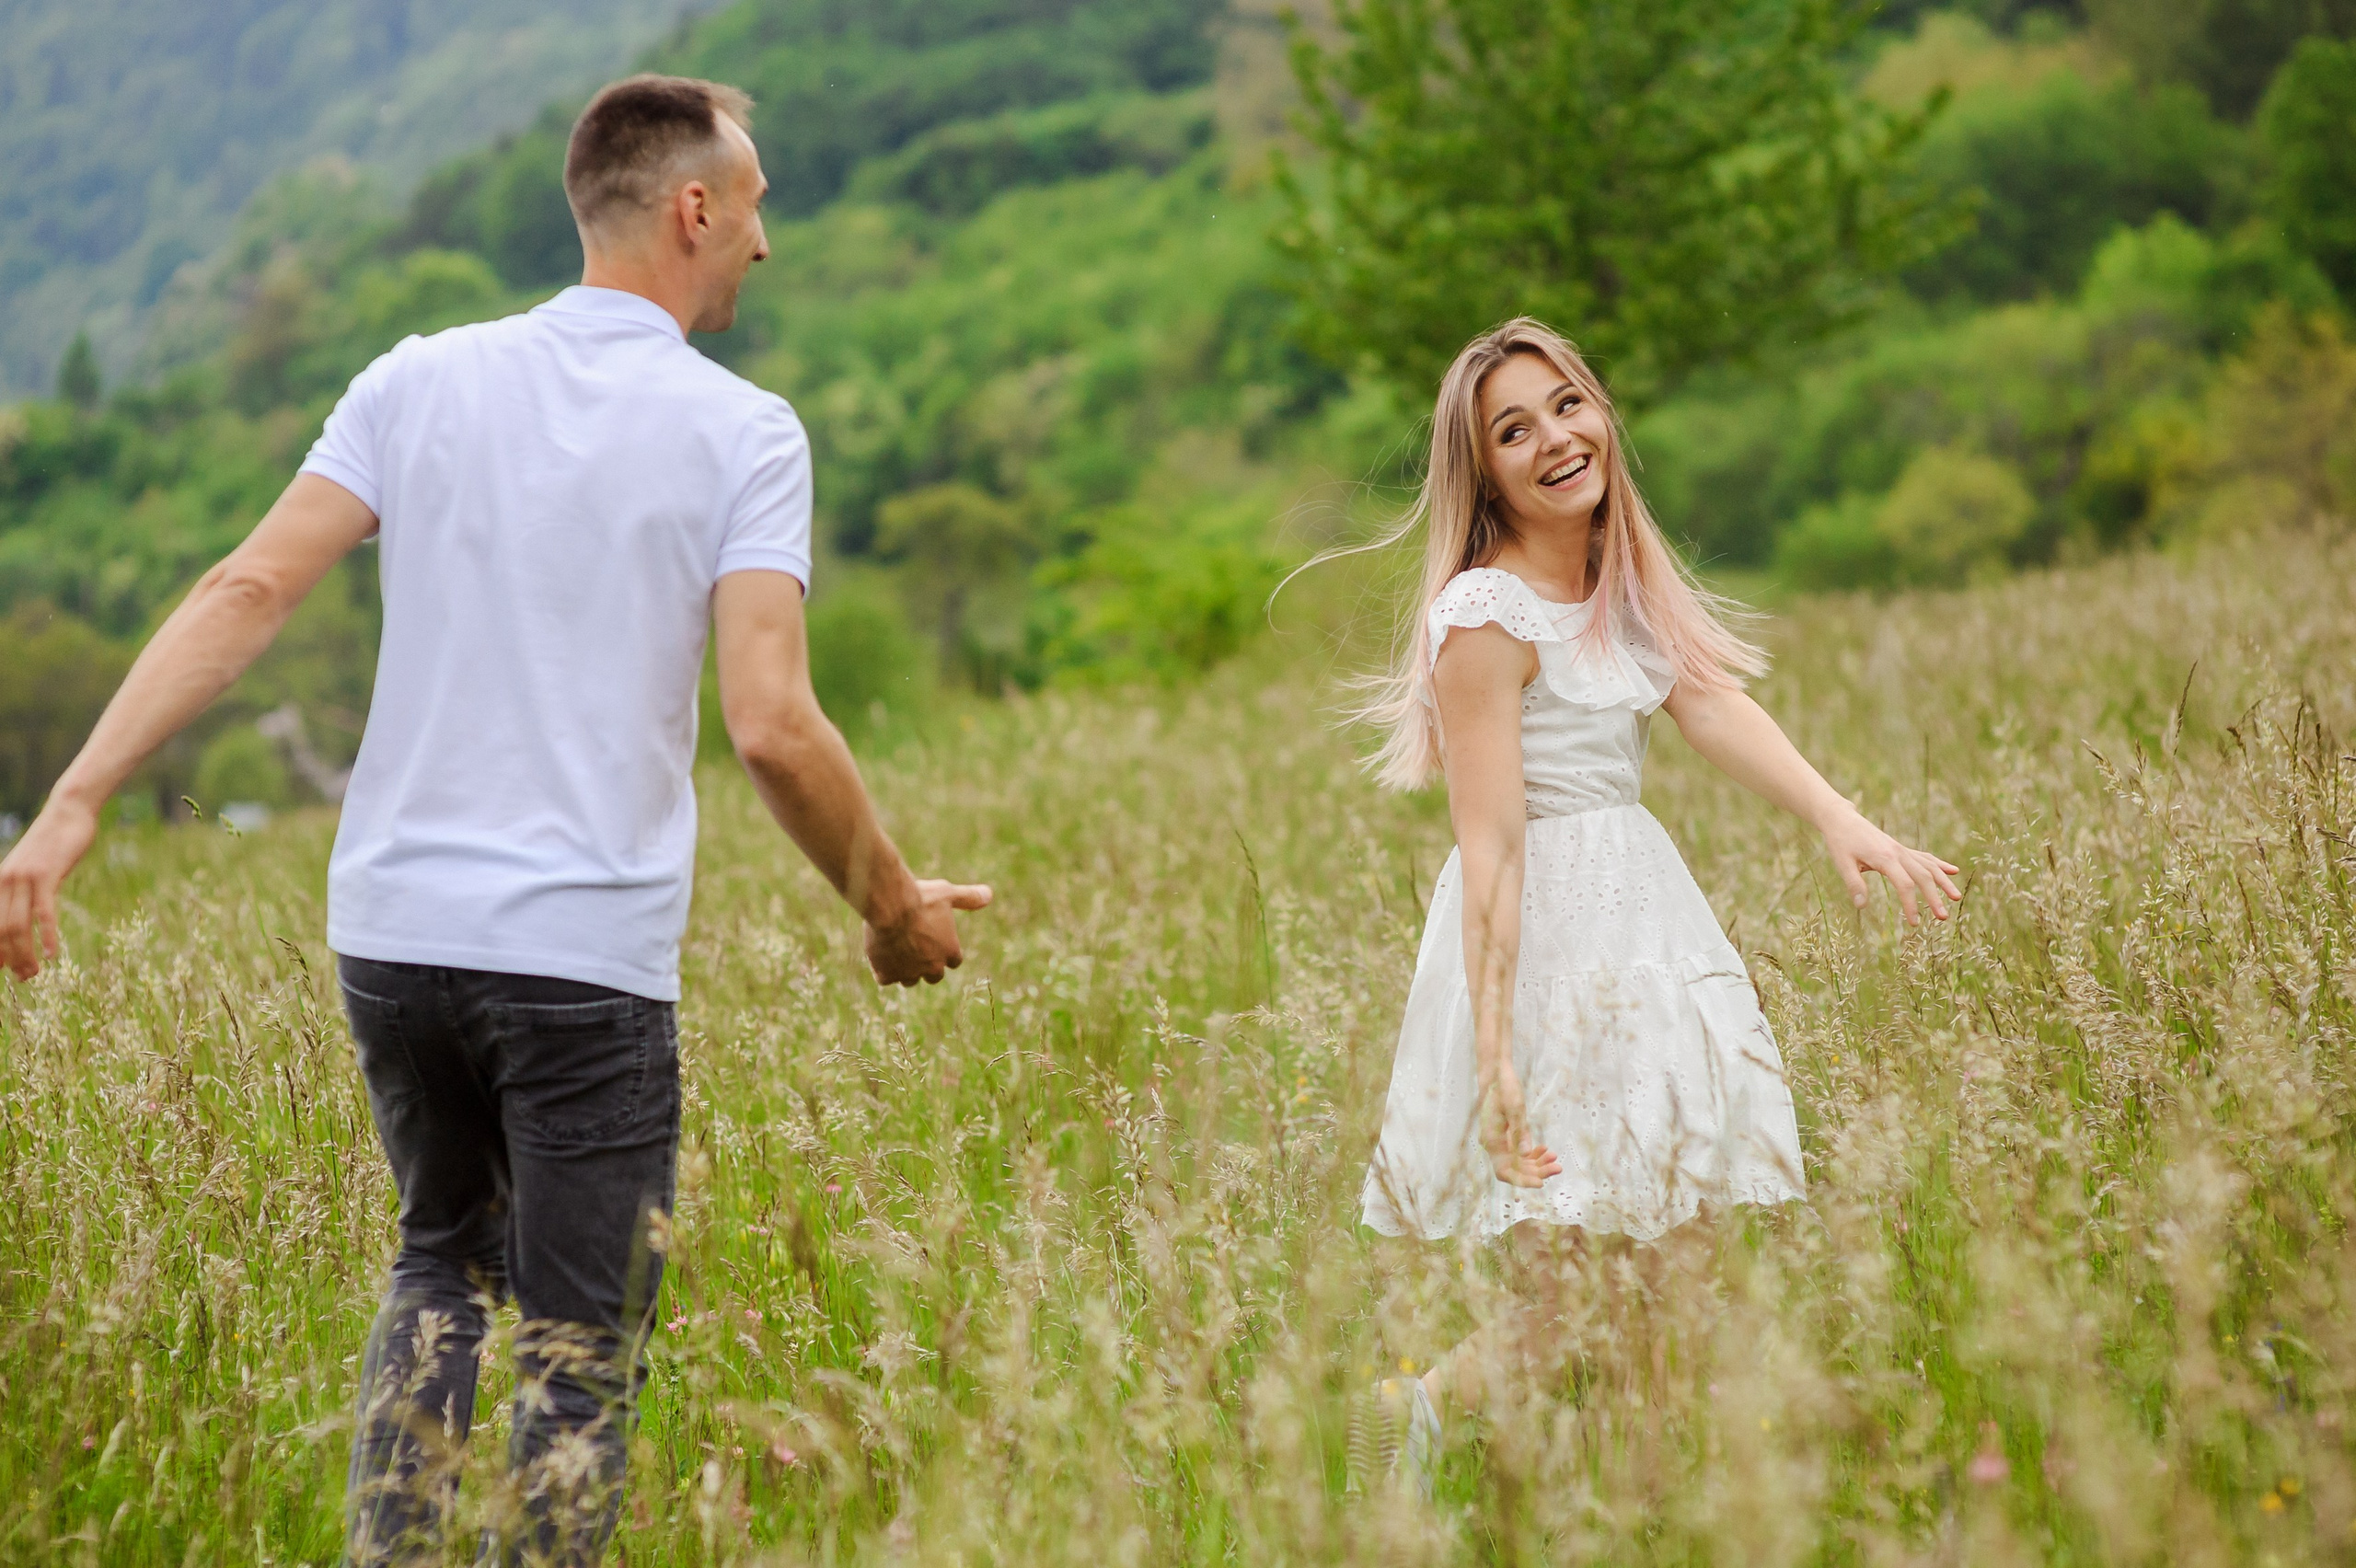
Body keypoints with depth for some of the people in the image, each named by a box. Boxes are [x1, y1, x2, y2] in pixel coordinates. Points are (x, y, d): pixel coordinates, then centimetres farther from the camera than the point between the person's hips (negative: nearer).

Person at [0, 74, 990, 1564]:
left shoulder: (420, 380, 5)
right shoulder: (742, 432, -5)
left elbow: (246, 593, -5)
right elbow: (772, 725, -14)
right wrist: (893, 909, 1)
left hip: (393, 933, 4)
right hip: (587, 955, -4)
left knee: (444, 1264, 25)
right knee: (582, 1354, 7)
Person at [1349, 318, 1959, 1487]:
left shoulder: (1622, 580, 11)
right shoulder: (1488, 618, -14)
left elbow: (1712, 704, -5)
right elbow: (1491, 846, -19)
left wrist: (1840, 819, -22)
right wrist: (1494, 1049, -24)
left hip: (1647, 912, 8)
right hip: (1553, 936, -8)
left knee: (1681, 1252, 7)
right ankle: (1426, 1403, 16)